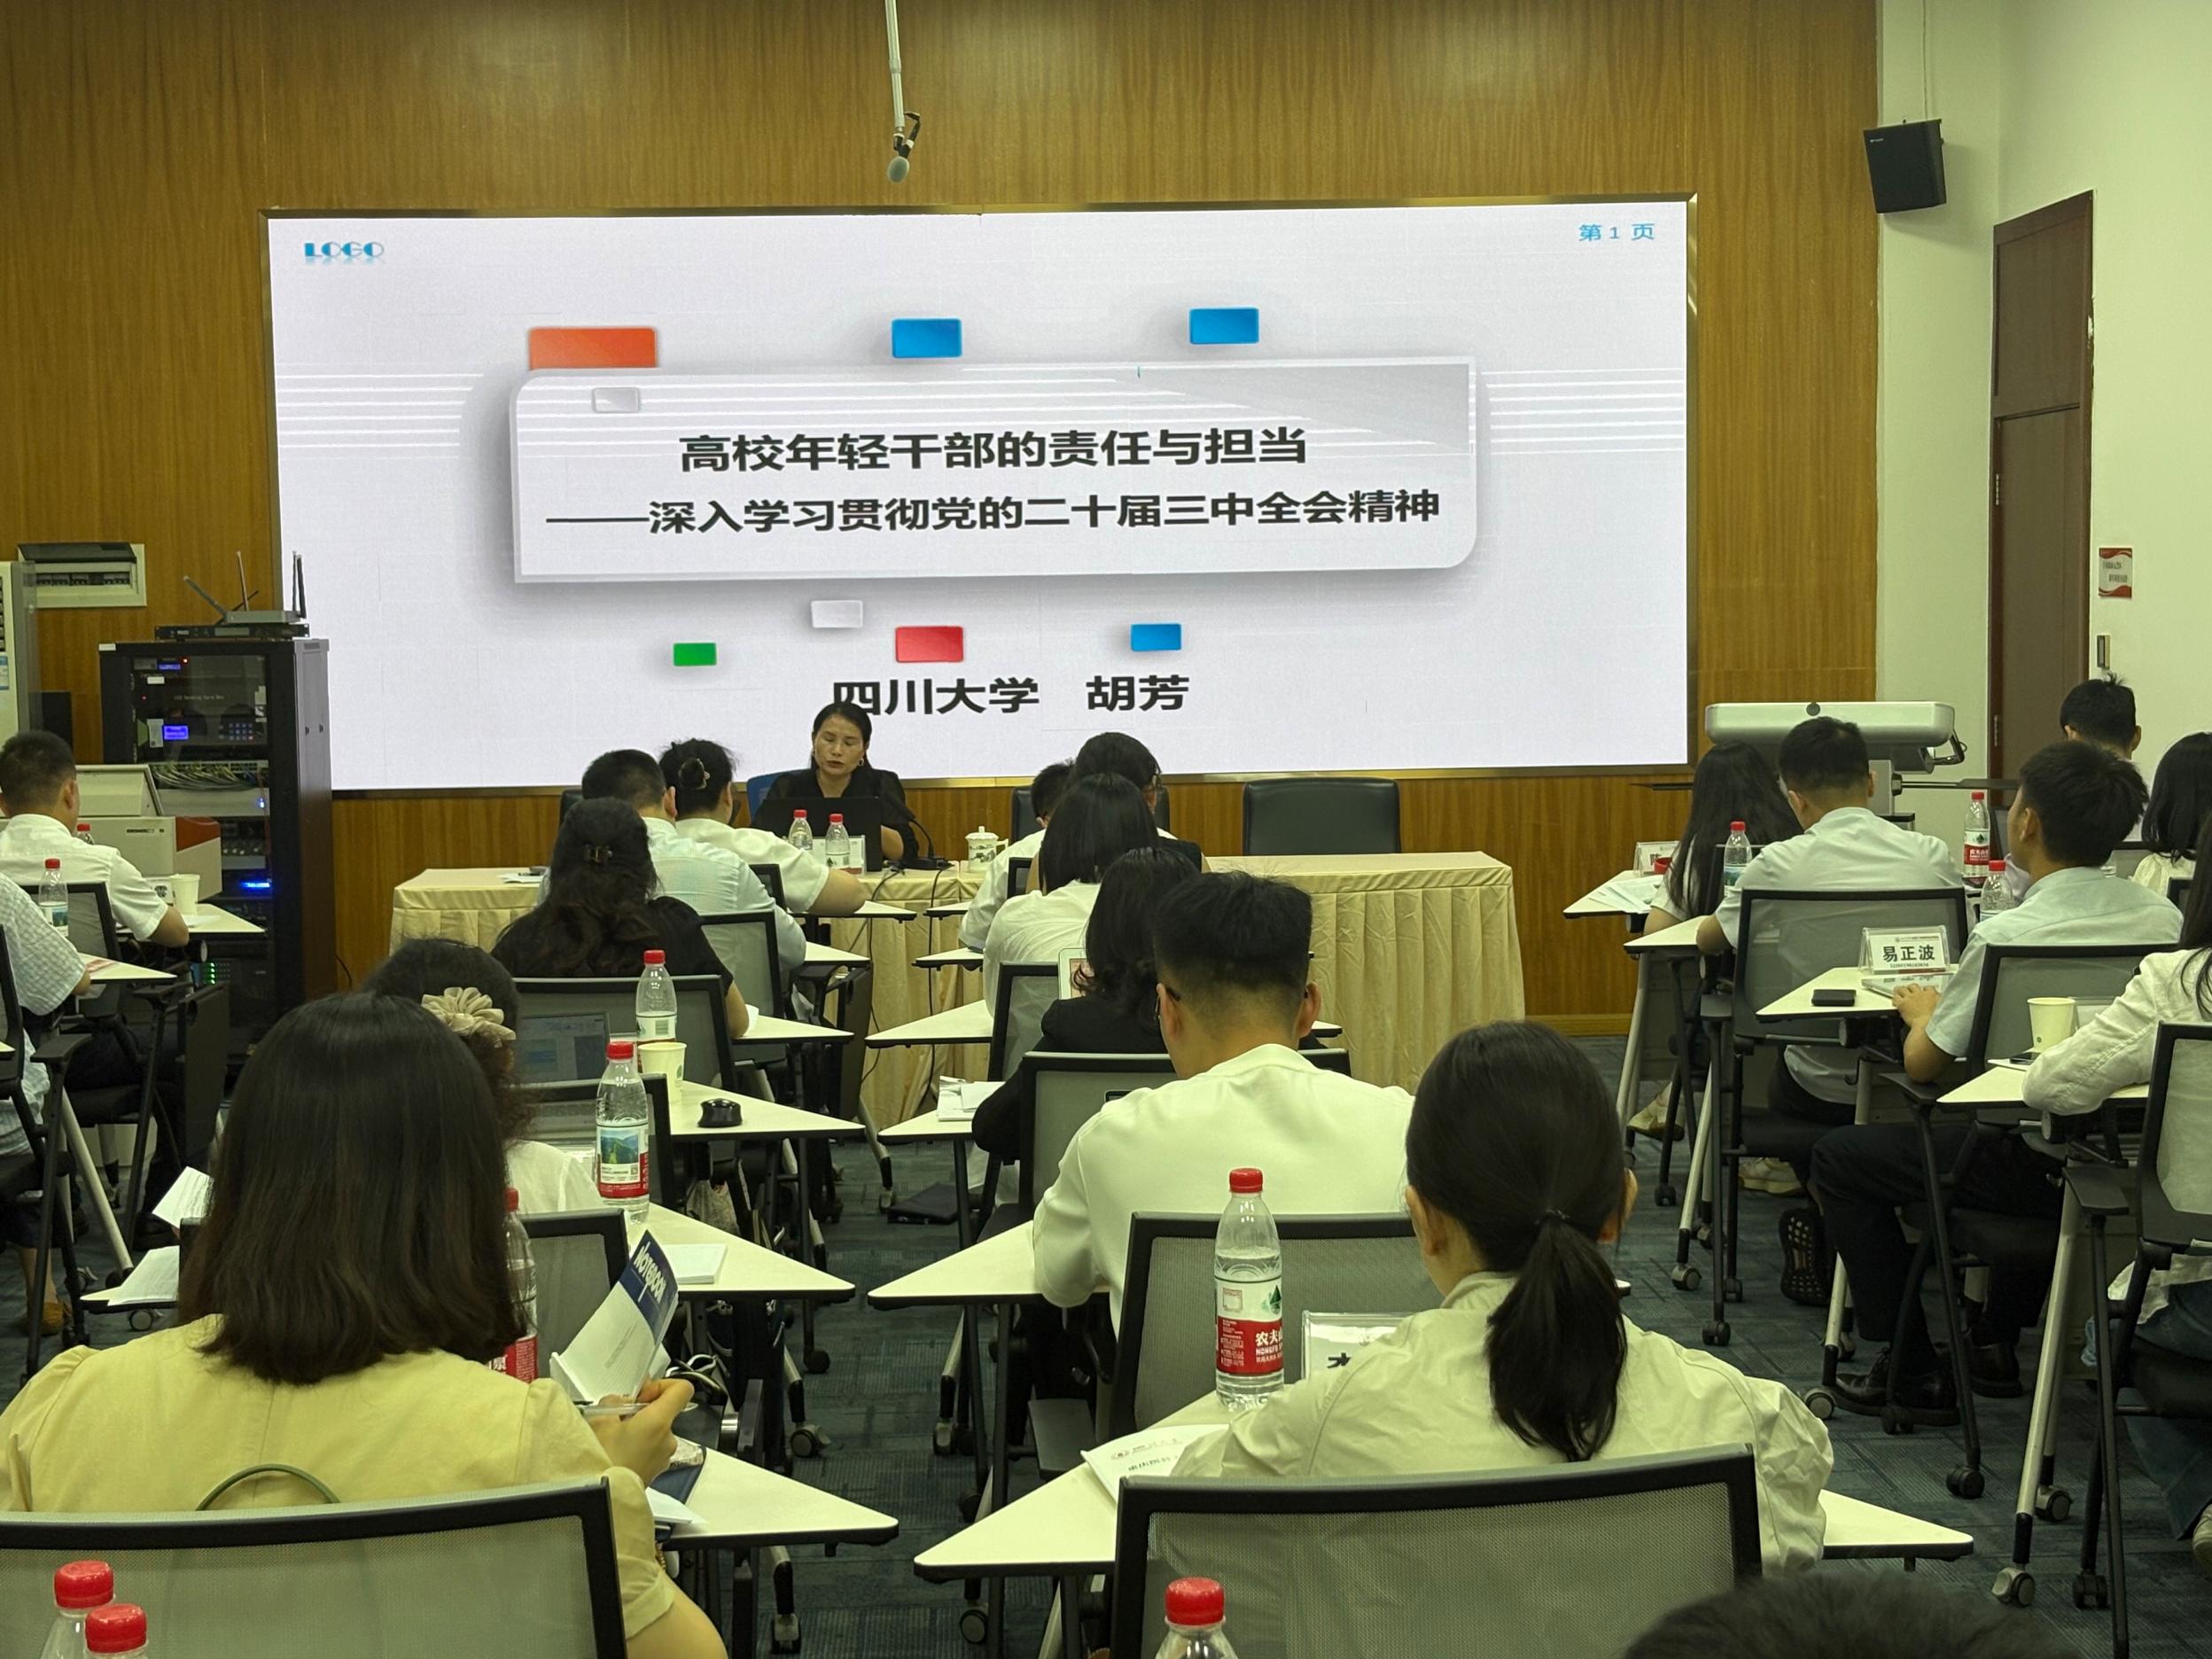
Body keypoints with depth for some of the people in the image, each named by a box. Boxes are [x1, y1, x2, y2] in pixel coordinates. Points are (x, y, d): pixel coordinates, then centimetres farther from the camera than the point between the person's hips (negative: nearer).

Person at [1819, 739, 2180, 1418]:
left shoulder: (2004, 936, -20)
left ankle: (1910, 1372, 14)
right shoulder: (2166, 919, -1)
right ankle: (1997, 1343, 43)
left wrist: (1923, 1012, 13)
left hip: (2038, 1171, -7)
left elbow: (1922, 1064, -9)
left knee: (1839, 1158, 11)